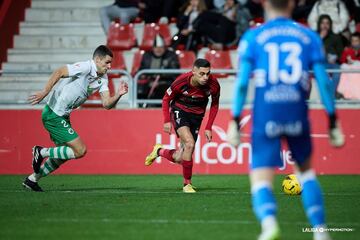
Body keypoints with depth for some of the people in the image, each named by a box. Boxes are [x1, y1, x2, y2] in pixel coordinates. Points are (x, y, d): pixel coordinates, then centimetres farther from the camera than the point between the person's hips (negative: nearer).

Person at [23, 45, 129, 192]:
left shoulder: (103, 78, 8)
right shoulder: (86, 68, -18)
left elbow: (107, 104, 2)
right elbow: (59, 72, -27)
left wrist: (119, 95, -17)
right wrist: (44, 92, -35)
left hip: (63, 116, 10)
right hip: (54, 115, -10)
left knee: (63, 155, 21)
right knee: (80, 150, -12)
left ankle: (32, 180, 32)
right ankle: (42, 152, 0)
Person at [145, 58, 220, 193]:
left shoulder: (213, 84, -19)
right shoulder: (181, 81, -26)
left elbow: (214, 105, 1)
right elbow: (166, 99, -7)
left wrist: (208, 128, -2)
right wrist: (167, 121, -16)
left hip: (197, 115, 3)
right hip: (179, 111, -3)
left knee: (179, 159, -1)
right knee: (190, 143, -28)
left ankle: (159, 151, 34)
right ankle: (187, 183, -12)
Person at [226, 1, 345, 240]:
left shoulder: (252, 37, 6)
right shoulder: (309, 37, 10)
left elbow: (242, 82, -1)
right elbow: (324, 82, 5)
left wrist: (235, 122, 2)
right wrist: (333, 122, 8)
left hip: (265, 114, -2)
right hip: (297, 113, 2)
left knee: (261, 179, -4)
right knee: (306, 171, 24)